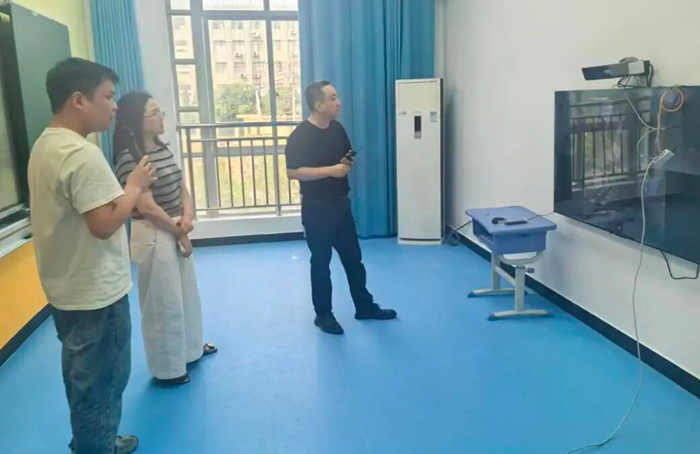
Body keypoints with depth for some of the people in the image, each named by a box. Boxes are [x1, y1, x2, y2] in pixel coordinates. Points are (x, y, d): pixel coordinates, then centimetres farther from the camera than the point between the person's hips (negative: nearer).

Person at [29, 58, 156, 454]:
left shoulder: (45, 145, 8)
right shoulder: (83, 154, -24)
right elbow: (104, 223, -27)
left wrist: (129, 190, 7)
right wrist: (135, 186, -14)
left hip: (69, 288, 10)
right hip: (96, 292, -10)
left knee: (86, 379, 24)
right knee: (100, 383, 7)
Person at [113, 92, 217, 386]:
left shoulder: (163, 150, 7)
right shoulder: (130, 158, -19)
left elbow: (181, 188, 9)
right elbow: (147, 207, -22)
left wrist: (188, 216, -10)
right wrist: (180, 232, -11)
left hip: (175, 232, 9)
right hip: (154, 236, -9)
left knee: (186, 294, 21)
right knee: (163, 302, 4)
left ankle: (190, 348, 42)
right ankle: (166, 369, 22)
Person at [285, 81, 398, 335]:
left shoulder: (338, 129, 6)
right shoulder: (300, 136, -16)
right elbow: (292, 172, -21)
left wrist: (348, 163, -5)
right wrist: (330, 170, -24)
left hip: (341, 204, 7)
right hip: (316, 208, -7)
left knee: (353, 258, 14)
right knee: (321, 262, 5)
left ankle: (365, 307, 27)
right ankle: (323, 314, 20)